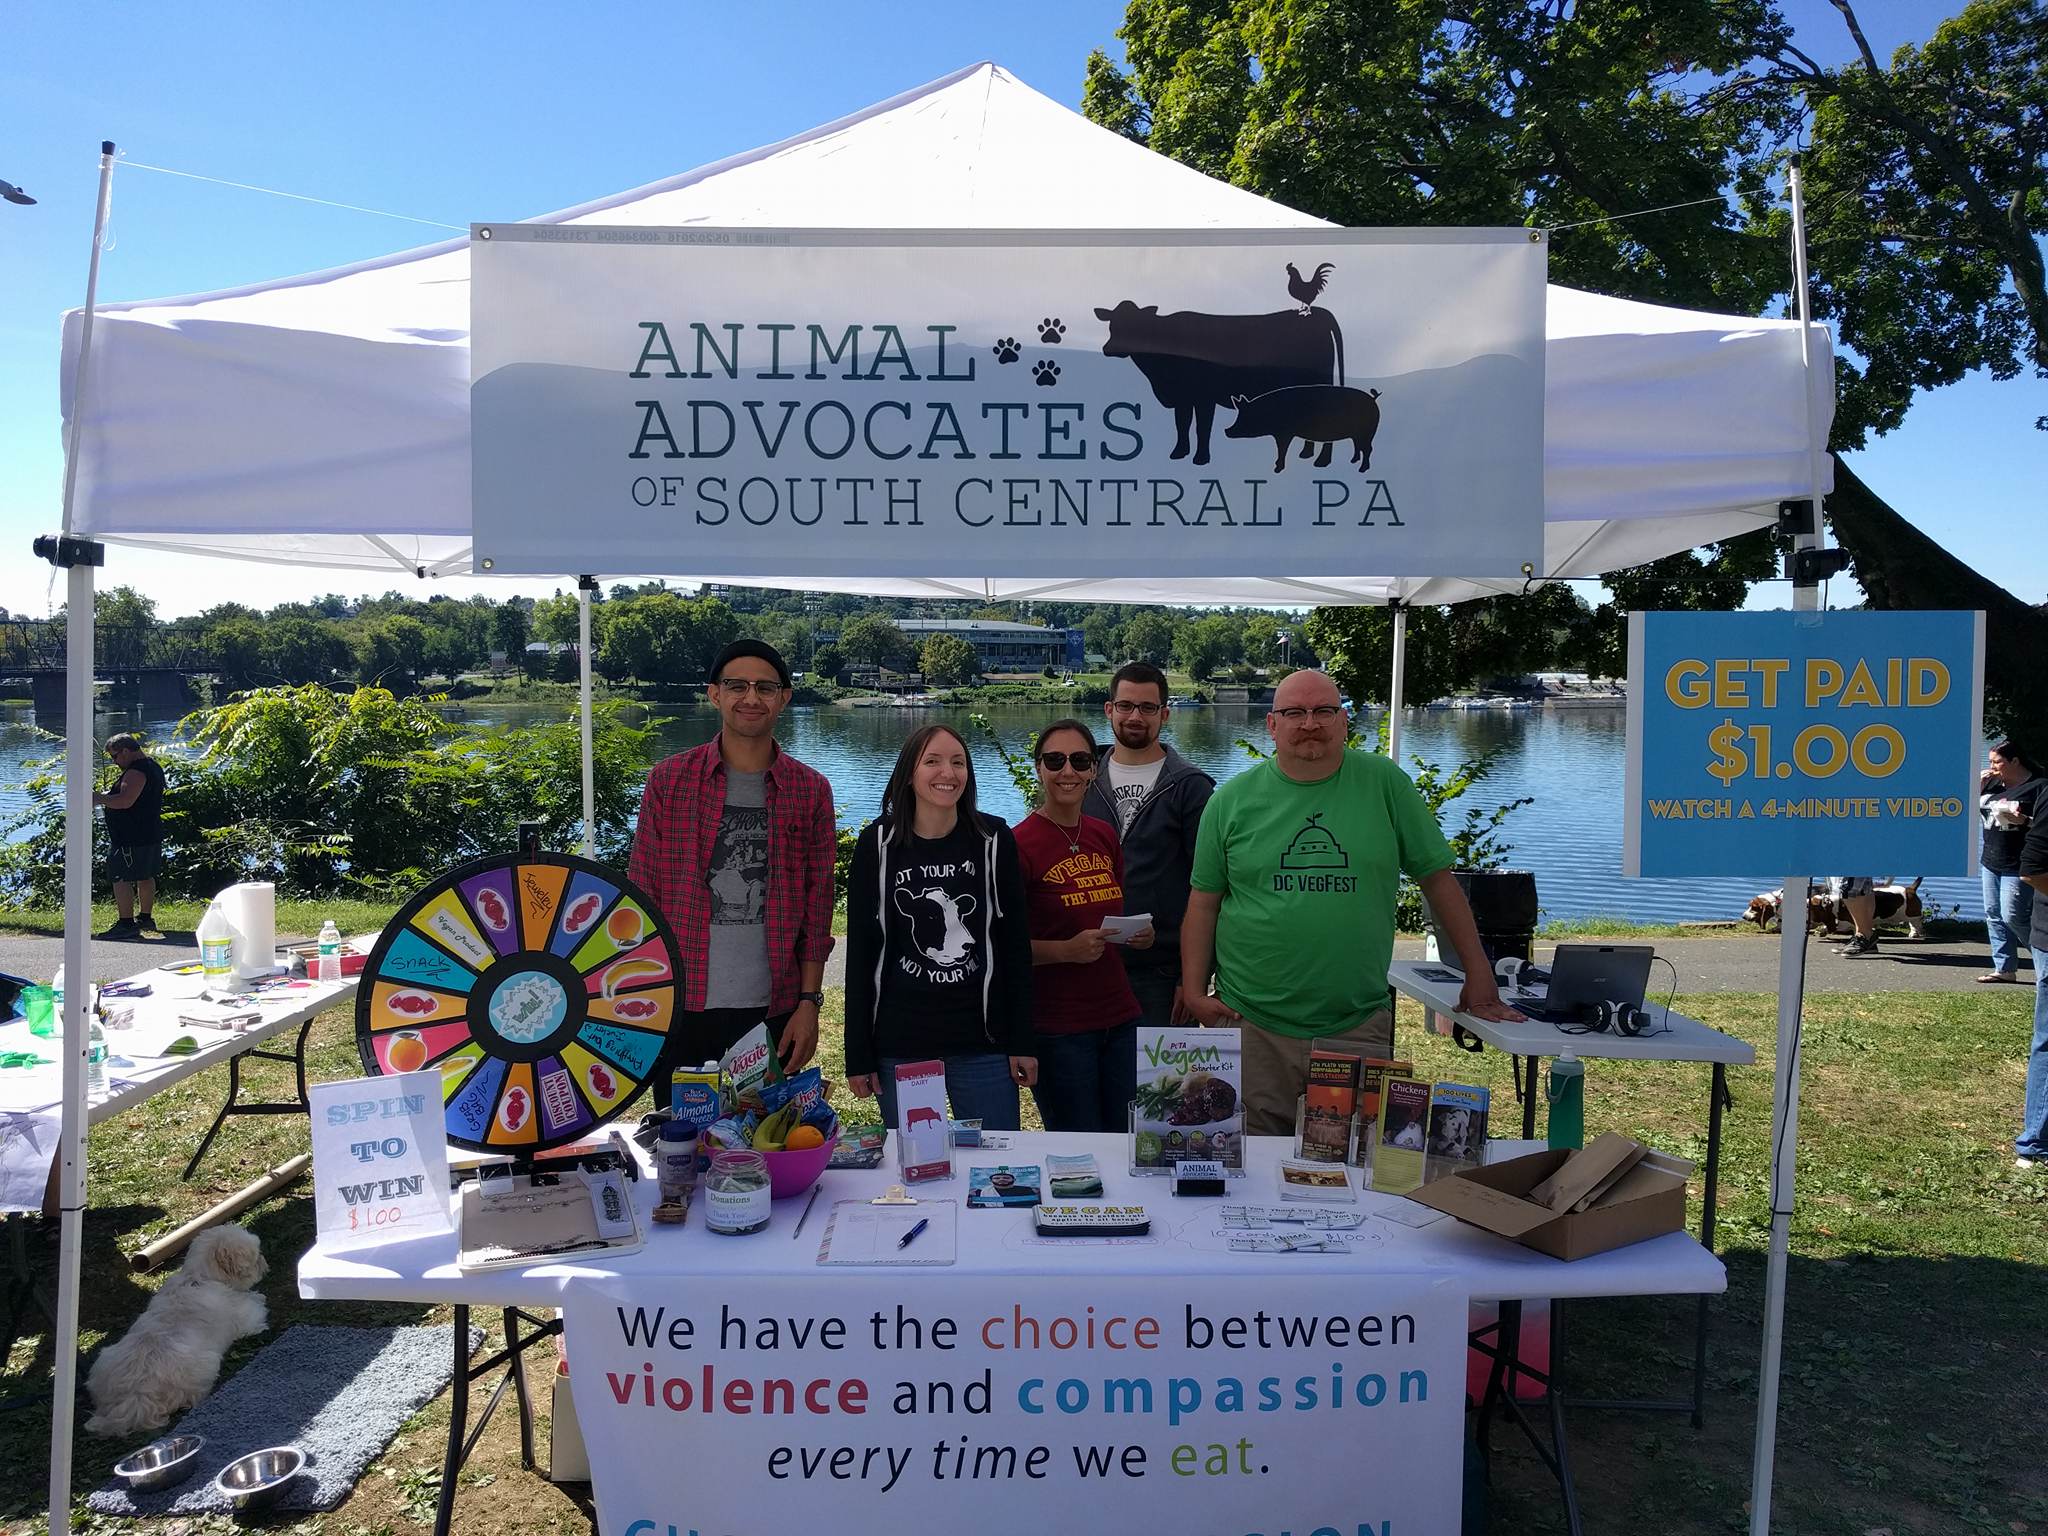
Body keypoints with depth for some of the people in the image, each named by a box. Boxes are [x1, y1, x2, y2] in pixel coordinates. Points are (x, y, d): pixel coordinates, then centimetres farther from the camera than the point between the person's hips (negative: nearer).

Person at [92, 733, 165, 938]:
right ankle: (146, 918, 28)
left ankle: (126, 923, -9)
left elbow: (125, 801, -30)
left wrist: (99, 799, -18)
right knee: (145, 877, 18)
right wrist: (107, 796, 20)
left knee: (121, 879, -8)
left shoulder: (135, 771, -19)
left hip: (131, 839, -11)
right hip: (151, 835, 11)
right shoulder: (153, 766, 15)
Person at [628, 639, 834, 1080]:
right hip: (682, 1006, 0)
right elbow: (641, 895, 3)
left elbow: (817, 908, 4)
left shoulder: (811, 790, 3)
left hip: (773, 1011, 1)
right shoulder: (668, 779, 0)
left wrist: (809, 1002, -1)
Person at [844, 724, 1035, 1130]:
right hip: (899, 1048, 0)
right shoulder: (878, 844, -2)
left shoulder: (993, 841, -1)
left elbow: (1016, 945, 3)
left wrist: (1022, 1042, 0)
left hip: (983, 1045, 0)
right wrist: (858, 1055, -1)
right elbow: (861, 951, 1)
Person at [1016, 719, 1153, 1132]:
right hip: (1056, 1027, -6)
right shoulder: (1020, 843, -11)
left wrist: (1139, 934, 1)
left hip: (1119, 1016, 6)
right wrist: (1066, 950, -23)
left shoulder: (1105, 835, 8)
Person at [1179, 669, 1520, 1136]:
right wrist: (1194, 992, -3)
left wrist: (1479, 976, 6)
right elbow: (1204, 902, 6)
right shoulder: (1233, 800, 3)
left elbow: (1437, 878, 6)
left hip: (1358, 1027, 0)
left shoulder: (1385, 783, 2)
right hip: (1251, 1027, 0)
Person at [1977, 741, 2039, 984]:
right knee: (1994, 915, 7)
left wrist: (2024, 821, -27)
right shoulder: (1992, 783, 11)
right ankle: (2004, 968, 13)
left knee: (2013, 916, -10)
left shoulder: (2037, 786, -8)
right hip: (1991, 862, 7)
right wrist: (1979, 785, 0)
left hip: (2018, 866, -7)